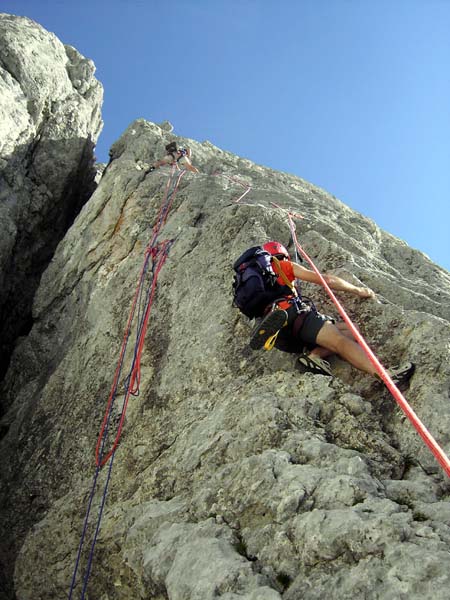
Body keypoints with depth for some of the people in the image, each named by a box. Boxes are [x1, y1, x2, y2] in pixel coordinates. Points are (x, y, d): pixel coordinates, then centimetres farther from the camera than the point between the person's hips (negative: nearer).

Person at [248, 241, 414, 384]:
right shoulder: (283, 266, 16)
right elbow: (324, 279, 12)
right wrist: (358, 290, 20)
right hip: (293, 312, -6)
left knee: (350, 331, 7)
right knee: (340, 340, -23)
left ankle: (314, 354, -18)